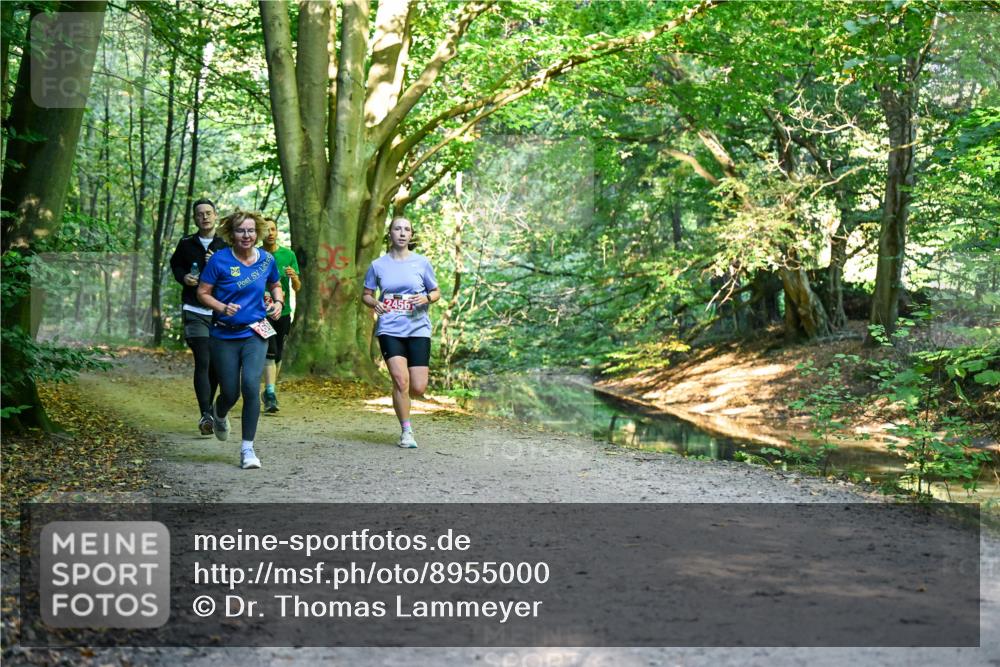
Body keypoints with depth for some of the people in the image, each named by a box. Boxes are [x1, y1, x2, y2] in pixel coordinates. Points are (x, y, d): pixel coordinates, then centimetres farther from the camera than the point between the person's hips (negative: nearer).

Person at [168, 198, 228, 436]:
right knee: (203, 362, -13)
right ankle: (206, 415, -19)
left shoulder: (226, 245, 4)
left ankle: (209, 409, 26)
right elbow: (175, 264, 26)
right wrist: (183, 276, 5)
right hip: (194, 312, -1)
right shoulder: (186, 244, 9)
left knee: (216, 364, 8)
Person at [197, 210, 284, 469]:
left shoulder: (266, 259, 1)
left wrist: (278, 302, -1)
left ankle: (247, 448, -6)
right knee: (230, 393, 6)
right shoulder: (220, 260, -8)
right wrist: (223, 307, -21)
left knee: (251, 386, -18)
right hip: (225, 336, -1)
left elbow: (275, 285, 20)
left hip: (255, 334, 1)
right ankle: (219, 415, 46)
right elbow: (203, 293, -4)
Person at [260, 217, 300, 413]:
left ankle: (269, 392, 26)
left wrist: (294, 277, -18)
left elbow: (297, 288, 2)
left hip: (283, 311, 3)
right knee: (270, 352, -16)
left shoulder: (288, 255, 4)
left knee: (278, 355, 11)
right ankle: (270, 394, -19)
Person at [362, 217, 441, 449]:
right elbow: (366, 295, 14)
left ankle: (400, 396, 34)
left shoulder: (422, 262, 4)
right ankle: (406, 431, 0)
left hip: (418, 329, 1)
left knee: (418, 388, -4)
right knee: (401, 379, -16)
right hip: (389, 329, -1)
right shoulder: (378, 265, 5)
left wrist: (426, 298, -10)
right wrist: (374, 303, -8)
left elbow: (436, 292, 13)